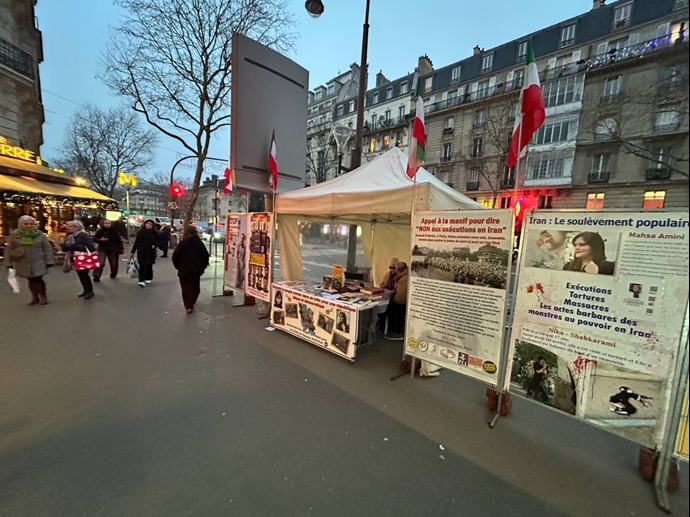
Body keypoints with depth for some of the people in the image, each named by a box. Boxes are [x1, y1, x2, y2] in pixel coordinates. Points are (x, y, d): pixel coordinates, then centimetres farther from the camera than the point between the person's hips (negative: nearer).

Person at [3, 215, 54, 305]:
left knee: (38, 280, -4)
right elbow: (9, 250, 5)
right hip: (23, 263, 2)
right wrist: (8, 262, 2)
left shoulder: (40, 234, -3)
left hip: (38, 262, -2)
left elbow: (47, 248, -1)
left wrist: (49, 260, -5)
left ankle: (43, 297, 13)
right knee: (31, 281, 9)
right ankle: (35, 297, 22)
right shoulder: (14, 235, 0)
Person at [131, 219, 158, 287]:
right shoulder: (140, 232, 5)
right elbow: (136, 242, 9)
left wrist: (154, 245, -17)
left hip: (150, 252, 0)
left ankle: (149, 278, 25)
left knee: (149, 265, 9)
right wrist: (133, 252, 10)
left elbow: (157, 241, 6)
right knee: (142, 266, -7)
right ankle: (141, 280, -11)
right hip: (141, 251, 0)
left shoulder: (154, 233, 2)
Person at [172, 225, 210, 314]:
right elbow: (205, 256, -1)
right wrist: (202, 267, 8)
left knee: (186, 288, 3)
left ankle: (189, 306, -4)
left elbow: (175, 256, -10)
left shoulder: (182, 243, -8)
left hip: (184, 270, -2)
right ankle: (192, 302, 34)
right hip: (196, 270, 3)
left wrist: (178, 266, 5)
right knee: (195, 287, 19)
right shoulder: (199, 243, -1)